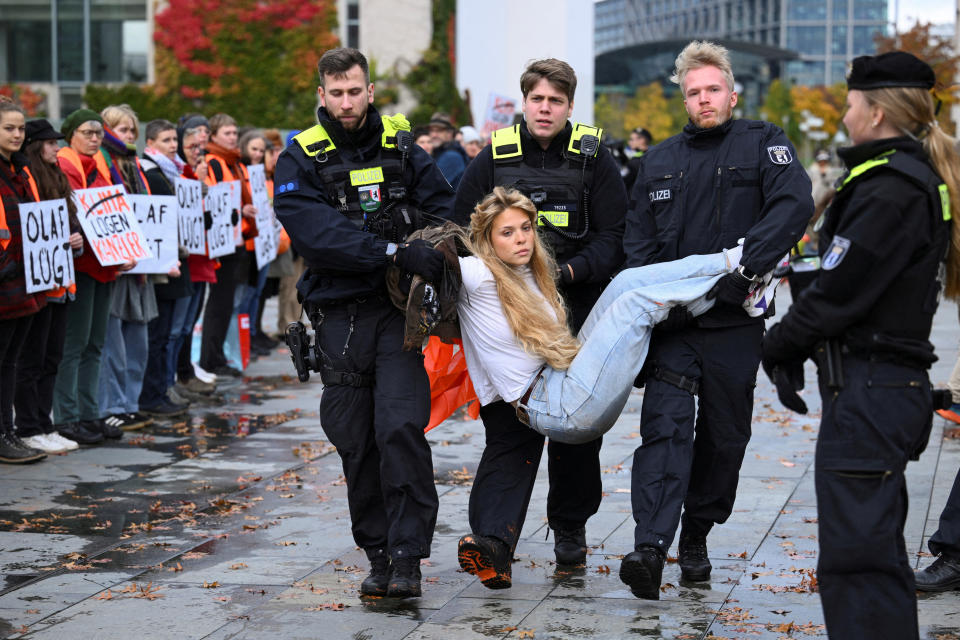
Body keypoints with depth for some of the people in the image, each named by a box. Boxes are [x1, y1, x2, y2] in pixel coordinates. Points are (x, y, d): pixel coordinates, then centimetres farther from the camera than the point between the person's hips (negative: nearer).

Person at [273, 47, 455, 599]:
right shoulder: (301, 159, 0)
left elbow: (445, 207, 11)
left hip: (398, 309, 0)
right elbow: (316, 232, -15)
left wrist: (442, 255, -11)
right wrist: (396, 251, -25)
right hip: (340, 315, 0)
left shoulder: (402, 147, 8)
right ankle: (379, 553, 19)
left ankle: (408, 557, -10)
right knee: (356, 443, 5)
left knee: (401, 428, -15)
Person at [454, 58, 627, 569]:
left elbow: (613, 236, -2)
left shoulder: (593, 159, 1)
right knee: (508, 426, -7)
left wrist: (570, 271, -17)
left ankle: (570, 527, 25)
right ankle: (492, 538, -13)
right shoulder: (494, 157, 3)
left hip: (577, 313, 0)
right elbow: (463, 231, 8)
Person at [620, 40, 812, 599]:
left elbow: (794, 206, -14)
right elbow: (638, 238, 16)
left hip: (734, 321, -1)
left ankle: (697, 537, 26)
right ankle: (651, 547, -26)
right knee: (666, 425, -15)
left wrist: (744, 268, -24)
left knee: (724, 436, 8)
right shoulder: (660, 160, 15)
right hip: (671, 319, 1)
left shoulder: (763, 144, 3)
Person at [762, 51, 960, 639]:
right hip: (895, 386, 11)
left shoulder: (892, 188, -17)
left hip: (869, 393, -11)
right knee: (878, 550, 20)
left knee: (854, 558, -9)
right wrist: (792, 348, 8)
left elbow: (839, 291, -18)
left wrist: (778, 347, -2)